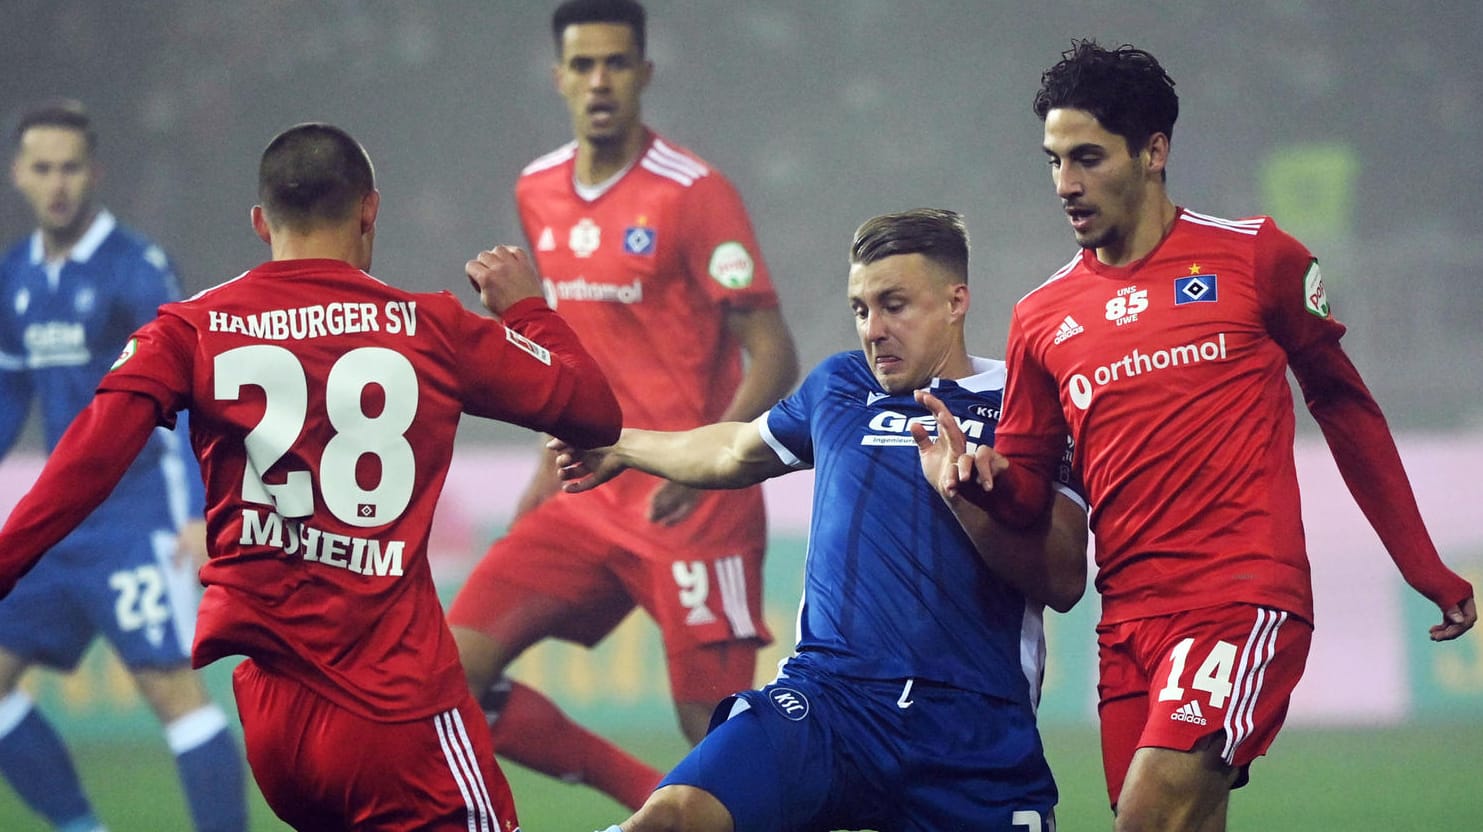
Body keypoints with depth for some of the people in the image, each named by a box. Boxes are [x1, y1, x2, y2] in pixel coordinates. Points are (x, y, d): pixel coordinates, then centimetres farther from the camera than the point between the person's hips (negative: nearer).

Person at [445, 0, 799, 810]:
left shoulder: (692, 193, -11)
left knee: (719, 734, -9)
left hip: (691, 509, -6)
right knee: (446, 679, -5)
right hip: (588, 499, 6)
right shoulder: (537, 194, 10)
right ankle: (653, 802, 9)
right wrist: (556, 462, 16)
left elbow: (772, 357, -14)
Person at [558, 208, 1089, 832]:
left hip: (977, 731, -1)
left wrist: (963, 494, -18)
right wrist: (621, 447, 53)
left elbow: (1064, 582, -5)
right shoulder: (839, 388, 17)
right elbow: (737, 452, 39)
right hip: (828, 694, 2)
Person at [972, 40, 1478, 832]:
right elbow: (1026, 490, 14)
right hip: (1128, 617, 5)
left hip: (1245, 598, -5)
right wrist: (980, 477, -11)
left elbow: (1342, 400, 12)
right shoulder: (1043, 317, 11)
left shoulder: (1255, 256, 2)